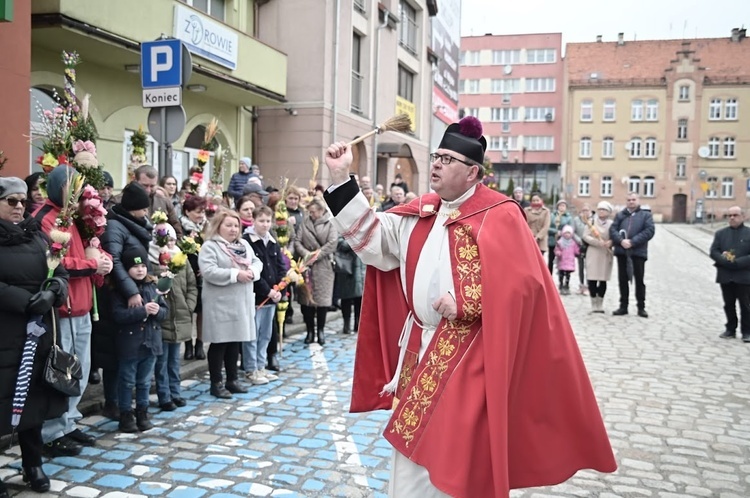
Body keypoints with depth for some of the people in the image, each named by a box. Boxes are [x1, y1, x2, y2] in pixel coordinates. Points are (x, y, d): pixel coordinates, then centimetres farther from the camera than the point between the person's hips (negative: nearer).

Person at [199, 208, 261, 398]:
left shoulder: (244, 244, 14)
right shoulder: (210, 246, -9)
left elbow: (257, 262, 12)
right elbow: (209, 271, -21)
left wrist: (252, 271, -12)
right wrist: (235, 274, -22)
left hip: (242, 303, 7)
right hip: (220, 304, -7)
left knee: (235, 342, 15)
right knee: (219, 343, 1)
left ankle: (232, 380, 26)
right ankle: (216, 384, 12)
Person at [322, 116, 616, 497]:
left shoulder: (497, 216, -12)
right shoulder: (421, 214, 9)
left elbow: (518, 283, -18)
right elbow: (374, 238, 3)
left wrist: (463, 304, -19)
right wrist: (341, 180, -1)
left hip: (467, 357, -7)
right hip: (420, 348, 7)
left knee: (455, 458, 1)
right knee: (413, 449, 17)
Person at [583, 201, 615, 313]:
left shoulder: (611, 224, 4)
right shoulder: (591, 222, 3)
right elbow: (585, 236, -3)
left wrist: (610, 242, -16)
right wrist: (598, 242, -16)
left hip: (606, 255, 1)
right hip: (593, 254, -1)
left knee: (603, 280, 3)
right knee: (592, 279, -3)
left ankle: (600, 303, 15)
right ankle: (594, 303, 8)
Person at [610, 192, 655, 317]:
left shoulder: (646, 215, 5)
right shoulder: (620, 215, 14)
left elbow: (649, 231, -7)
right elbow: (612, 229, 3)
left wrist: (632, 242, -16)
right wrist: (621, 241, -16)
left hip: (638, 252, -3)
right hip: (621, 251, 3)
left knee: (639, 280, 3)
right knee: (623, 280, 8)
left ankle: (641, 307, 12)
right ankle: (623, 306, 16)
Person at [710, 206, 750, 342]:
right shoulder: (720, 233, 9)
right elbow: (713, 252, -1)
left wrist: (737, 262, -19)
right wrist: (726, 261, -16)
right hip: (725, 276, 3)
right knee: (728, 304, 10)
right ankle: (730, 329, 20)